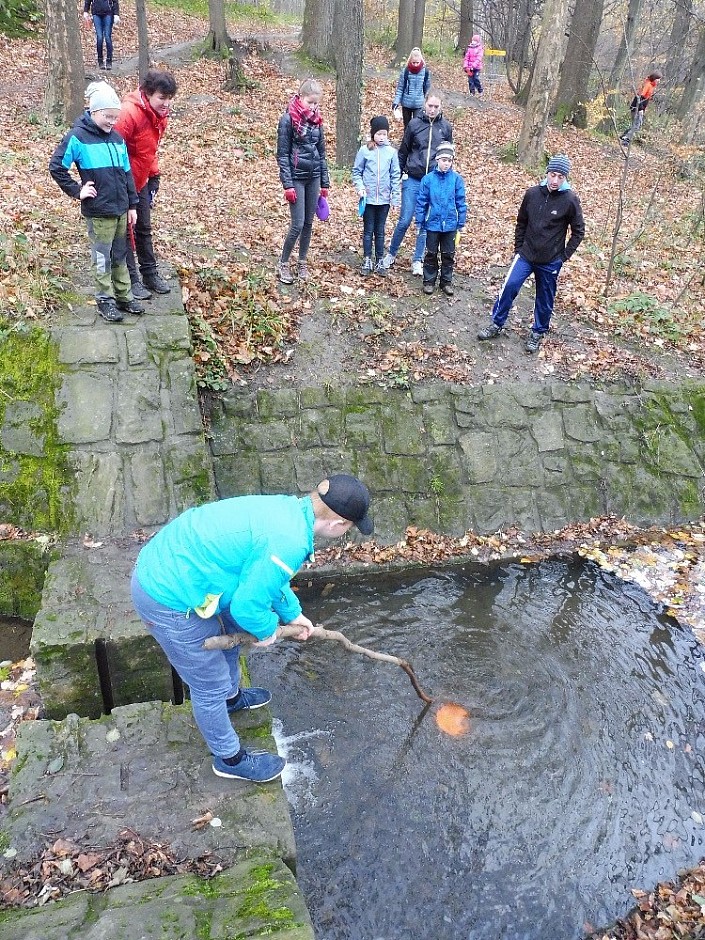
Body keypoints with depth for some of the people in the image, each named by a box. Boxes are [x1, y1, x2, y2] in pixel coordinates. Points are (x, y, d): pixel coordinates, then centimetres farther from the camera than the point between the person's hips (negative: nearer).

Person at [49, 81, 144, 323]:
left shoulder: (117, 139, 8)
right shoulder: (78, 137, -10)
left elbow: (127, 174, 13)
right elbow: (56, 167, -9)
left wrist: (132, 205, 12)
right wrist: (77, 191, -9)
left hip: (121, 210, 6)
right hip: (98, 212, -5)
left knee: (120, 255, 14)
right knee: (102, 257, 3)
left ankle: (124, 297, 25)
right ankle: (105, 300, 14)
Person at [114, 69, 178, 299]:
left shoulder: (160, 115, 0)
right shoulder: (130, 113, -27)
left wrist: (154, 177, 11)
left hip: (140, 182, 8)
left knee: (144, 229, 16)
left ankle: (150, 274, 28)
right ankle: (131, 280, 12)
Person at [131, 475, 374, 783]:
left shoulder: (287, 507, 3)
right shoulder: (290, 544, -26)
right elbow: (247, 606, -21)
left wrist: (293, 614, 30)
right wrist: (267, 630, 0)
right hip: (170, 601, -9)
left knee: (229, 636, 32)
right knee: (211, 686, 12)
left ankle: (231, 698, 60)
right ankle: (230, 759, 37)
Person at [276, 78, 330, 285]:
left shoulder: (316, 120, 7)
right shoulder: (288, 119, -9)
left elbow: (321, 152, 13)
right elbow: (282, 155, -10)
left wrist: (324, 183, 10)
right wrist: (288, 185, -16)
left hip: (313, 177, 5)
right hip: (297, 177, -5)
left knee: (309, 223, 9)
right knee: (298, 224, -7)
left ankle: (302, 262, 23)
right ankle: (283, 264, 8)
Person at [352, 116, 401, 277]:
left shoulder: (391, 151, 0)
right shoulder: (365, 150, -4)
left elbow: (396, 175, 4)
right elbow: (356, 171, 2)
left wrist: (396, 195, 0)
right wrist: (360, 187, -12)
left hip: (384, 199, 1)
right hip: (368, 198, -1)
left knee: (380, 231, 9)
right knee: (368, 231, 8)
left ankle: (380, 262, 17)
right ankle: (367, 261, 16)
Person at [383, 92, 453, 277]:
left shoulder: (446, 127, 3)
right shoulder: (414, 124, -1)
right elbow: (403, 151, 6)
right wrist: (400, 174, 4)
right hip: (413, 180, -1)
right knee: (405, 220, -1)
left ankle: (417, 261, 16)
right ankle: (391, 254, 19)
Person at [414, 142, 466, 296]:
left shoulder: (457, 179, -5)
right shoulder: (428, 179, -7)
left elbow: (461, 202, -1)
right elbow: (421, 202, -3)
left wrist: (461, 223, -1)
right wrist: (419, 223, -4)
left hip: (450, 225, 1)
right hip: (433, 224, -1)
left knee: (448, 254, 12)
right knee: (431, 253, 11)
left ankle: (446, 281, 24)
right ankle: (429, 280, 23)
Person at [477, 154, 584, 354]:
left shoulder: (570, 200, -11)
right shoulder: (532, 193, -5)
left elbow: (578, 231, -2)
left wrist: (565, 255, -5)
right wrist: (518, 248, 6)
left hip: (551, 261, -2)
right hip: (526, 254, 2)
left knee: (545, 300, 9)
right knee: (509, 286, -9)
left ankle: (538, 333, 27)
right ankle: (496, 325, 7)